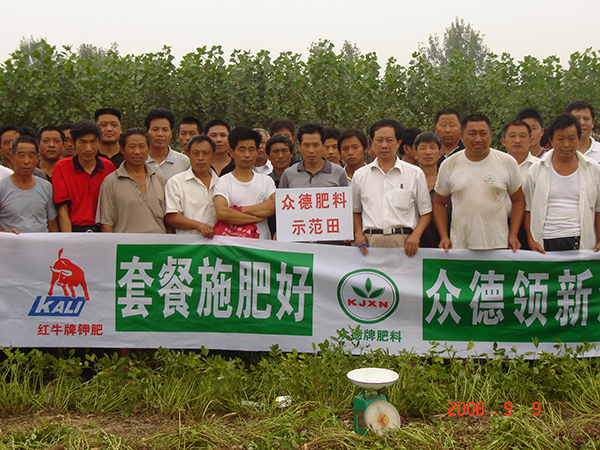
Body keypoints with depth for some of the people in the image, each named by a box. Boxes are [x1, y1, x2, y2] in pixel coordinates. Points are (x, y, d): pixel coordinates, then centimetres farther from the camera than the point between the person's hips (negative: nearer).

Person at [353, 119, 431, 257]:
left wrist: (416, 235, -5)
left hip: (403, 241, -1)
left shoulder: (415, 174, 9)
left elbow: (426, 212, 11)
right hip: (370, 241, 1)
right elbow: (355, 211, 23)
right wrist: (358, 234, 6)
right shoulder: (360, 175, 14)